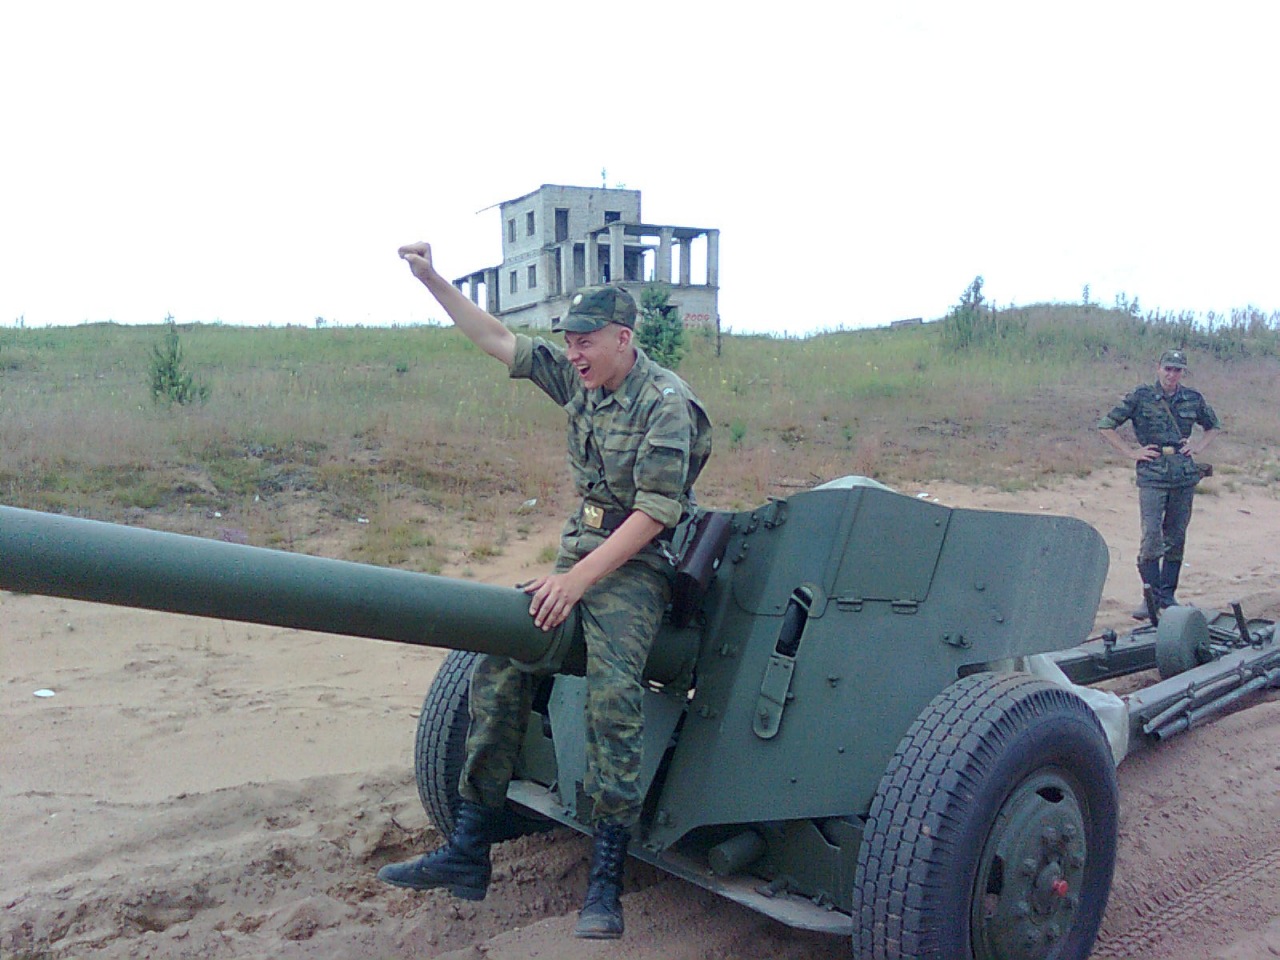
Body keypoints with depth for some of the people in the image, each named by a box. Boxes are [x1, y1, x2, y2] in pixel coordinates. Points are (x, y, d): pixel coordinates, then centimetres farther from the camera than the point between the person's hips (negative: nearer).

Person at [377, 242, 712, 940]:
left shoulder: (666, 404, -14)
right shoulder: (580, 380, 8)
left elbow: (654, 514, -19)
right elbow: (500, 341, 12)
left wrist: (578, 580, -23)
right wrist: (432, 280, 6)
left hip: (635, 566, -7)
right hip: (577, 554, 7)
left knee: (611, 696, -24)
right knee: (498, 665, -6)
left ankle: (605, 882, -12)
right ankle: (468, 850, 3)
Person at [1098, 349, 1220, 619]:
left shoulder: (1193, 399, 8)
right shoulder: (1140, 397, -2)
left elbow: (1213, 426, 27)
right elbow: (1105, 426, 0)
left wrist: (1199, 446, 10)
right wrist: (1130, 452, -4)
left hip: (1185, 477, 4)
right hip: (1152, 477, -4)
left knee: (1176, 538, 9)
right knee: (1152, 537, -10)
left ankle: (1167, 596, 19)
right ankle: (1151, 597, -2)